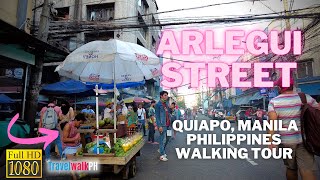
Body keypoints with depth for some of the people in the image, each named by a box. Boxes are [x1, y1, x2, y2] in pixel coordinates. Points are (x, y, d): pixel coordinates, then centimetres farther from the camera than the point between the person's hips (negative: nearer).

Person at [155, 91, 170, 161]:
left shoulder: (166, 103, 14)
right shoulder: (158, 104, -10)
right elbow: (157, 116, -14)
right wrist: (159, 126, -18)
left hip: (166, 124, 8)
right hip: (162, 125, -8)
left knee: (163, 139, 16)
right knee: (163, 139, -3)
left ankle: (161, 150, 31)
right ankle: (162, 155, 7)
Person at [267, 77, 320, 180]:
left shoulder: (274, 102, -5)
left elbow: (272, 121, -16)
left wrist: (271, 141, -17)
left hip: (285, 141, 0)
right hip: (304, 139, 0)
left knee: (291, 168, 18)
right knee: (307, 170, -2)